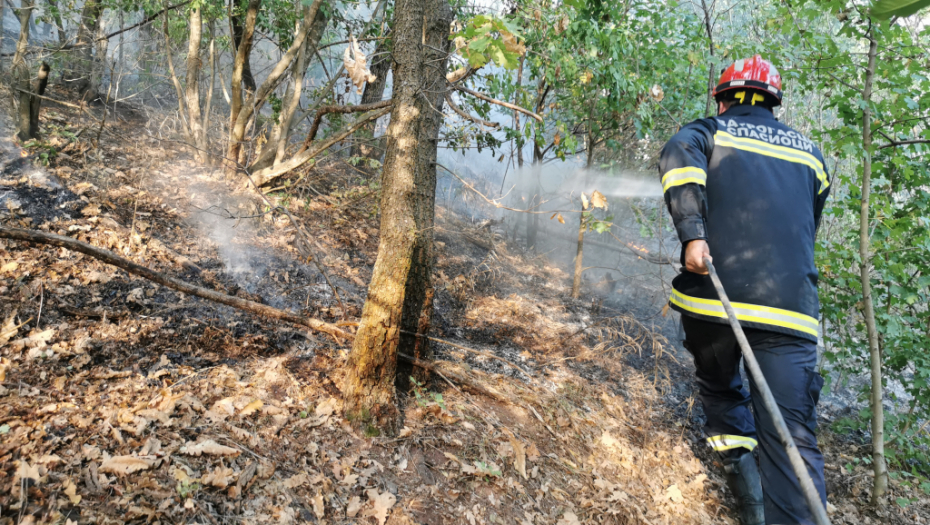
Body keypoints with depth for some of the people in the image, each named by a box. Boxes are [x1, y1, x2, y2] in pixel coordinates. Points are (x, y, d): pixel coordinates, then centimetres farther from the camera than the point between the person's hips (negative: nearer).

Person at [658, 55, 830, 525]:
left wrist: (692, 233, -18)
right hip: (790, 305, 2)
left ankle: (740, 463, 9)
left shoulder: (710, 131, 13)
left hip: (714, 291, -1)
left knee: (719, 389, 25)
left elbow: (678, 156, -11)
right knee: (791, 434, -2)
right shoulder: (810, 152, 24)